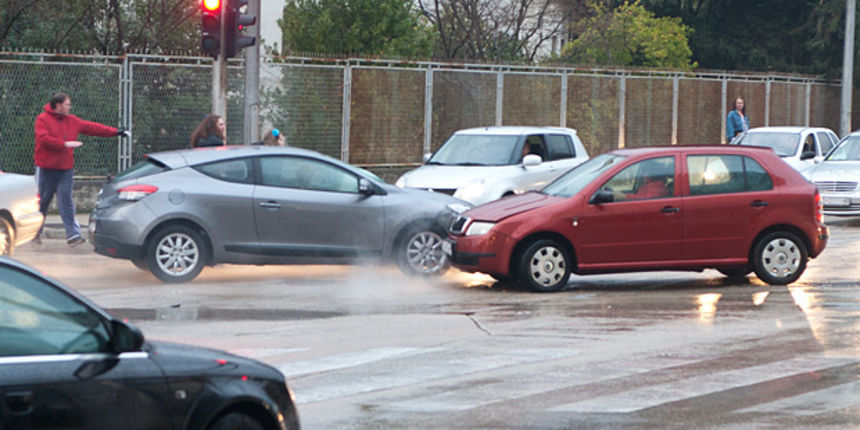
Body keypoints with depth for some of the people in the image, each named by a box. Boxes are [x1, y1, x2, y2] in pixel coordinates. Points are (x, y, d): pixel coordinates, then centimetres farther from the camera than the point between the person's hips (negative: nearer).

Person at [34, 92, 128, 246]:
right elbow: (44, 139, -19)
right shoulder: (43, 119, -6)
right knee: (42, 202, 5)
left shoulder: (72, 121, 11)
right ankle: (35, 232, 21)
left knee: (66, 201, -3)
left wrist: (115, 132, 9)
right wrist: (65, 144, -20)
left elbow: (92, 127, 13)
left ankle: (73, 234, -7)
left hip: (65, 169, 4)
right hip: (46, 169, -4)